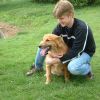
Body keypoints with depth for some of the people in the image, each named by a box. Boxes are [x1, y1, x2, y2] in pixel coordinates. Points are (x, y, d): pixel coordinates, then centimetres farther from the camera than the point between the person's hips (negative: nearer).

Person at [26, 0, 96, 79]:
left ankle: (87, 69, -5)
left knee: (73, 68, -40)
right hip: (68, 49, 7)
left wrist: (59, 59, -34)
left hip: (84, 52, -6)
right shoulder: (61, 25, -15)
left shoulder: (81, 28, -33)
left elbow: (76, 52, -32)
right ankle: (38, 67, 17)